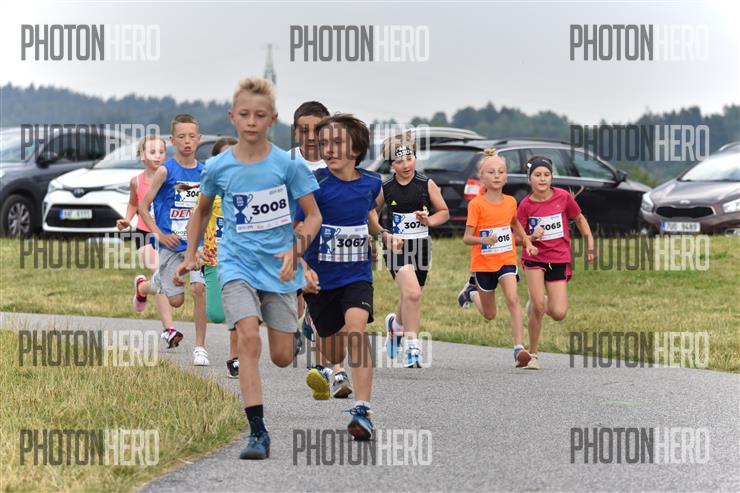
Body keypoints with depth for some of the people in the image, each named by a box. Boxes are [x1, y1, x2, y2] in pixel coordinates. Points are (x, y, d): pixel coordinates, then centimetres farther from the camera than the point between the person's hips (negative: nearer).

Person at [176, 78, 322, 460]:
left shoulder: (287, 165, -6)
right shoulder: (218, 167, -2)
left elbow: (313, 215, -2)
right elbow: (203, 210, 18)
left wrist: (297, 250, -18)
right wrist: (191, 256, 16)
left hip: (278, 267, 0)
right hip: (237, 264, 0)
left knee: (282, 357, 2)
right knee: (249, 339, -22)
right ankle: (257, 432, -23)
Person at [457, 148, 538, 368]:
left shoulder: (510, 202, 2)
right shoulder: (476, 204, -13)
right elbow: (467, 238, -15)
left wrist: (527, 242, 17)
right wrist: (485, 240, -33)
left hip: (507, 260, 2)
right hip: (483, 263, -2)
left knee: (513, 298, -23)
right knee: (489, 314, 11)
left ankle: (519, 348, -25)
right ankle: (472, 292, 44)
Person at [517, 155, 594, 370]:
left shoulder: (563, 197, -7)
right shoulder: (525, 205, -7)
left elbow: (579, 219, 9)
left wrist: (590, 244, 8)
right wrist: (532, 237, -21)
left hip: (559, 259, 1)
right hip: (534, 258, -1)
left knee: (558, 314, -8)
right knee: (538, 305, -18)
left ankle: (537, 304, 28)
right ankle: (532, 353, 0)